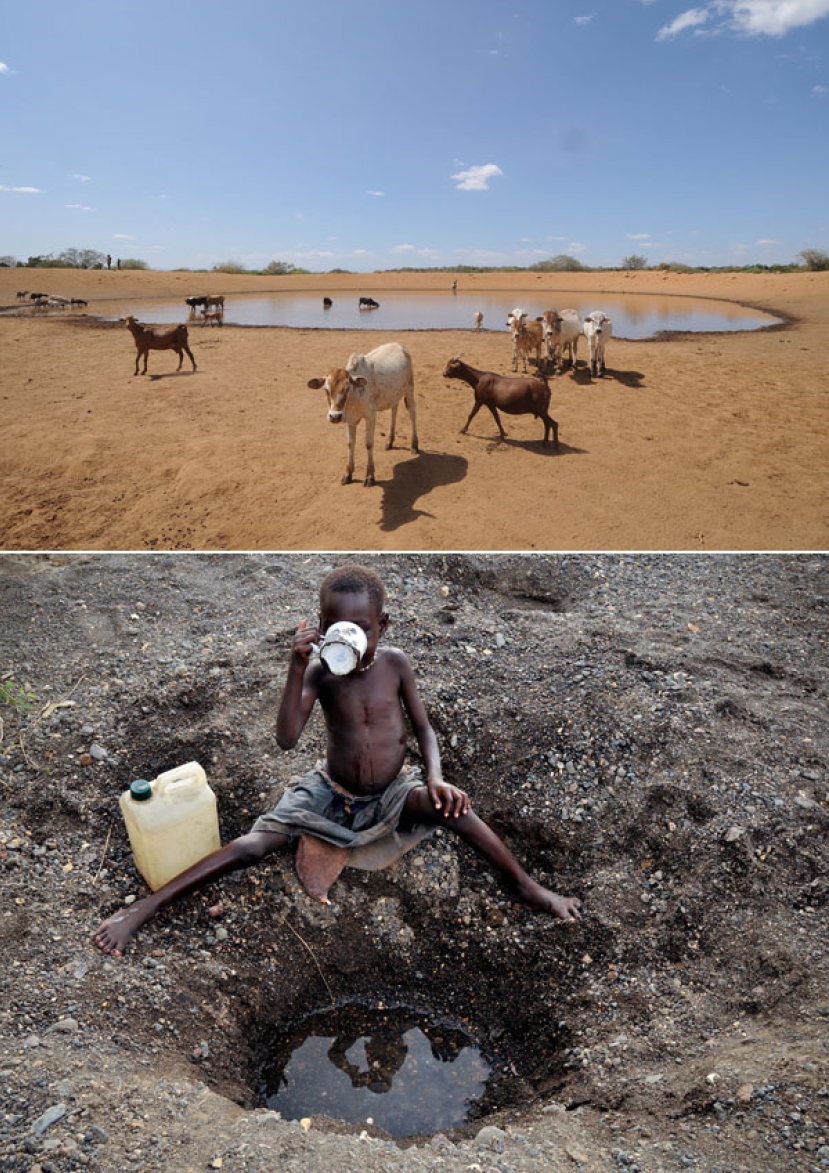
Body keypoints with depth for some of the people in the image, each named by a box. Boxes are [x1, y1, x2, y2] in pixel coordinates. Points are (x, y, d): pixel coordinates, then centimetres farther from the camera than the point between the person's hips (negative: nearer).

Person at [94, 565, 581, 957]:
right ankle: (140, 910, -3)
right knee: (253, 845, -15)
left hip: (392, 794, 0)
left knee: (452, 805, -29)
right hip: (330, 792, 0)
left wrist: (436, 777, -22)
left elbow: (423, 727, -5)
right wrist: (297, 669, -33)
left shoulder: (395, 663, -12)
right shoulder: (319, 672, -14)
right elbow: (287, 739, -24)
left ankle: (530, 889, -12)